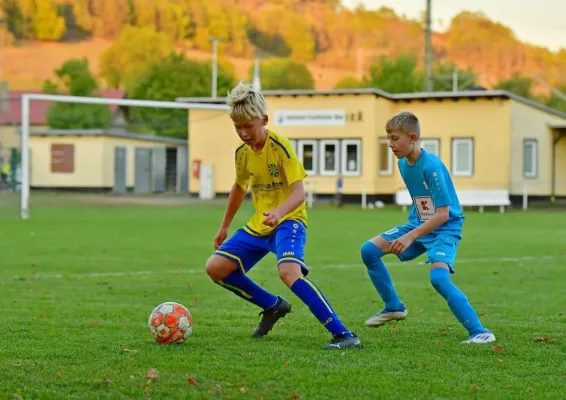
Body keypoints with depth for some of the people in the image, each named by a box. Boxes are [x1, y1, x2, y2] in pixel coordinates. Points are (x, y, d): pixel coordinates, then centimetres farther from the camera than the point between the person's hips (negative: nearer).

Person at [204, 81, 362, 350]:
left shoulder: (281, 147, -16)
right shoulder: (242, 153, 5)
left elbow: (299, 192, -23)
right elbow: (239, 187, 24)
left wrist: (279, 212, -43)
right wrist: (224, 227, 29)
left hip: (288, 221, -8)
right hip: (258, 226, 8)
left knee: (289, 271, -34)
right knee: (215, 267, -1)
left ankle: (344, 335, -34)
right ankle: (273, 306, 17)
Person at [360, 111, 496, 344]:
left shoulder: (431, 166, -25)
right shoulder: (403, 164, 1)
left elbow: (443, 213, -26)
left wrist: (411, 236, -30)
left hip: (444, 228, -9)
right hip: (418, 224, 9)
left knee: (438, 277, -31)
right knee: (369, 250, 2)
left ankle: (479, 332, -26)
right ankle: (393, 307, 19)